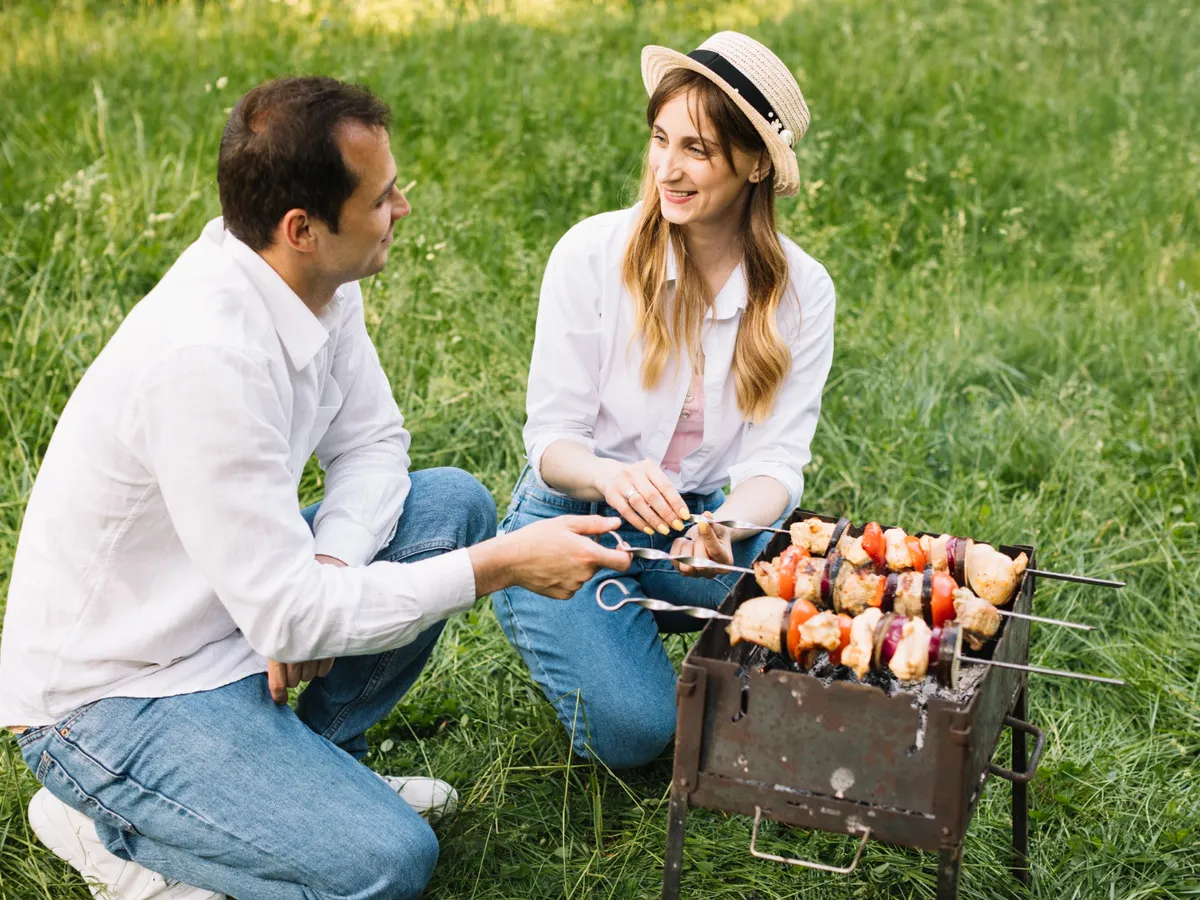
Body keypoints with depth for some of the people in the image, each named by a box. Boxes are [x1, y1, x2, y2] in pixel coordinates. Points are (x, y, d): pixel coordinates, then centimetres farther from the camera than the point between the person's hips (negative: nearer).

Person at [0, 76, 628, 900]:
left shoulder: (314, 279, -7)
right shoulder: (204, 355, -33)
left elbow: (371, 440, 6)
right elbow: (289, 616, -30)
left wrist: (325, 570, -14)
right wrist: (503, 565, -25)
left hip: (234, 608, 9)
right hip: (108, 700, -9)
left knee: (454, 504, 1)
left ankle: (306, 762, 10)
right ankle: (103, 824, 0)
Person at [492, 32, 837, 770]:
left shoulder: (801, 291, -7)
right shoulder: (593, 254, -14)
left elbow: (776, 460, -12)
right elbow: (551, 436, -12)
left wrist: (723, 527, -36)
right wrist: (611, 477, -36)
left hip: (706, 521, 3)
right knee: (633, 728, -24)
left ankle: (649, 615, 6)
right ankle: (583, 632, 12)